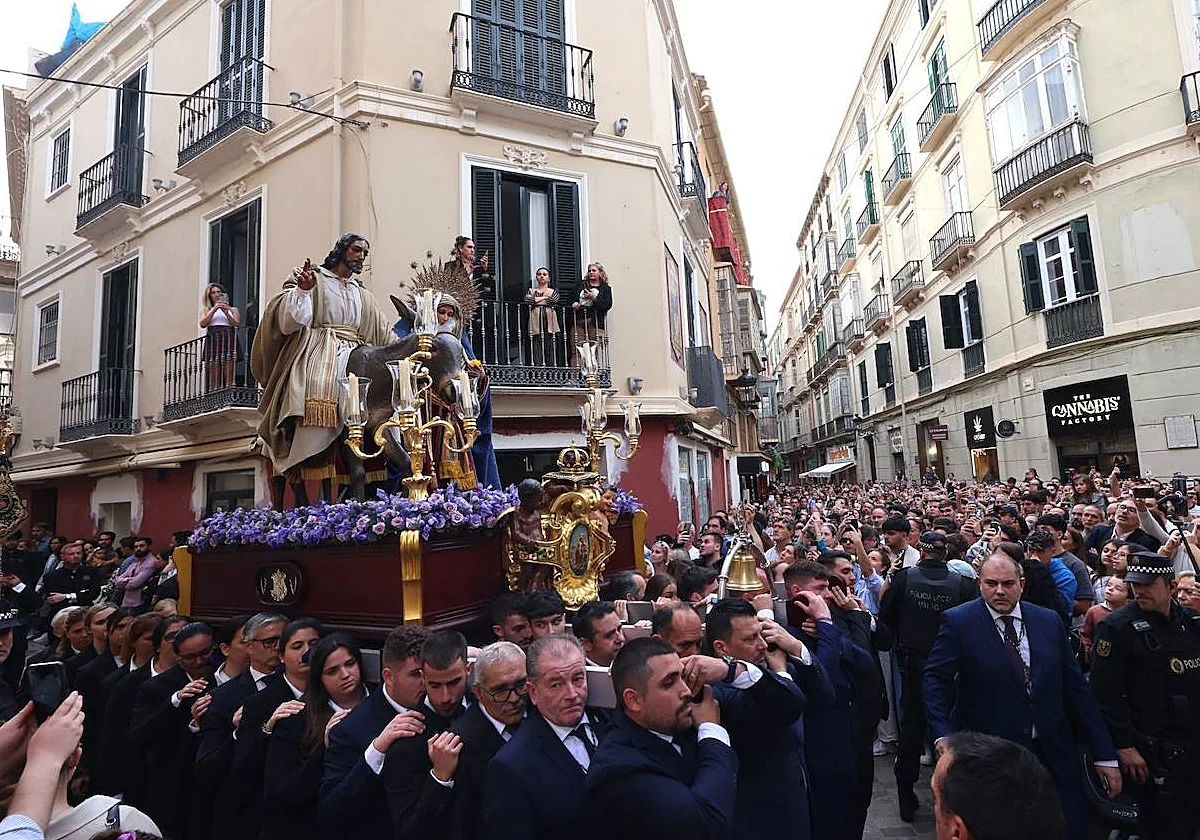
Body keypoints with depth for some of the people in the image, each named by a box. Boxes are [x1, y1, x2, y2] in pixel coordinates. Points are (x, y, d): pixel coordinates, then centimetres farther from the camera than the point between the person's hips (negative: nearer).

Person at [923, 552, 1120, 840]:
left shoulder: (1049, 621, 4)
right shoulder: (957, 622, -8)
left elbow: (1076, 688, 6)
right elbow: (936, 681, -11)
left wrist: (1105, 755, 7)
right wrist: (943, 736, -23)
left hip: (1053, 754, 3)